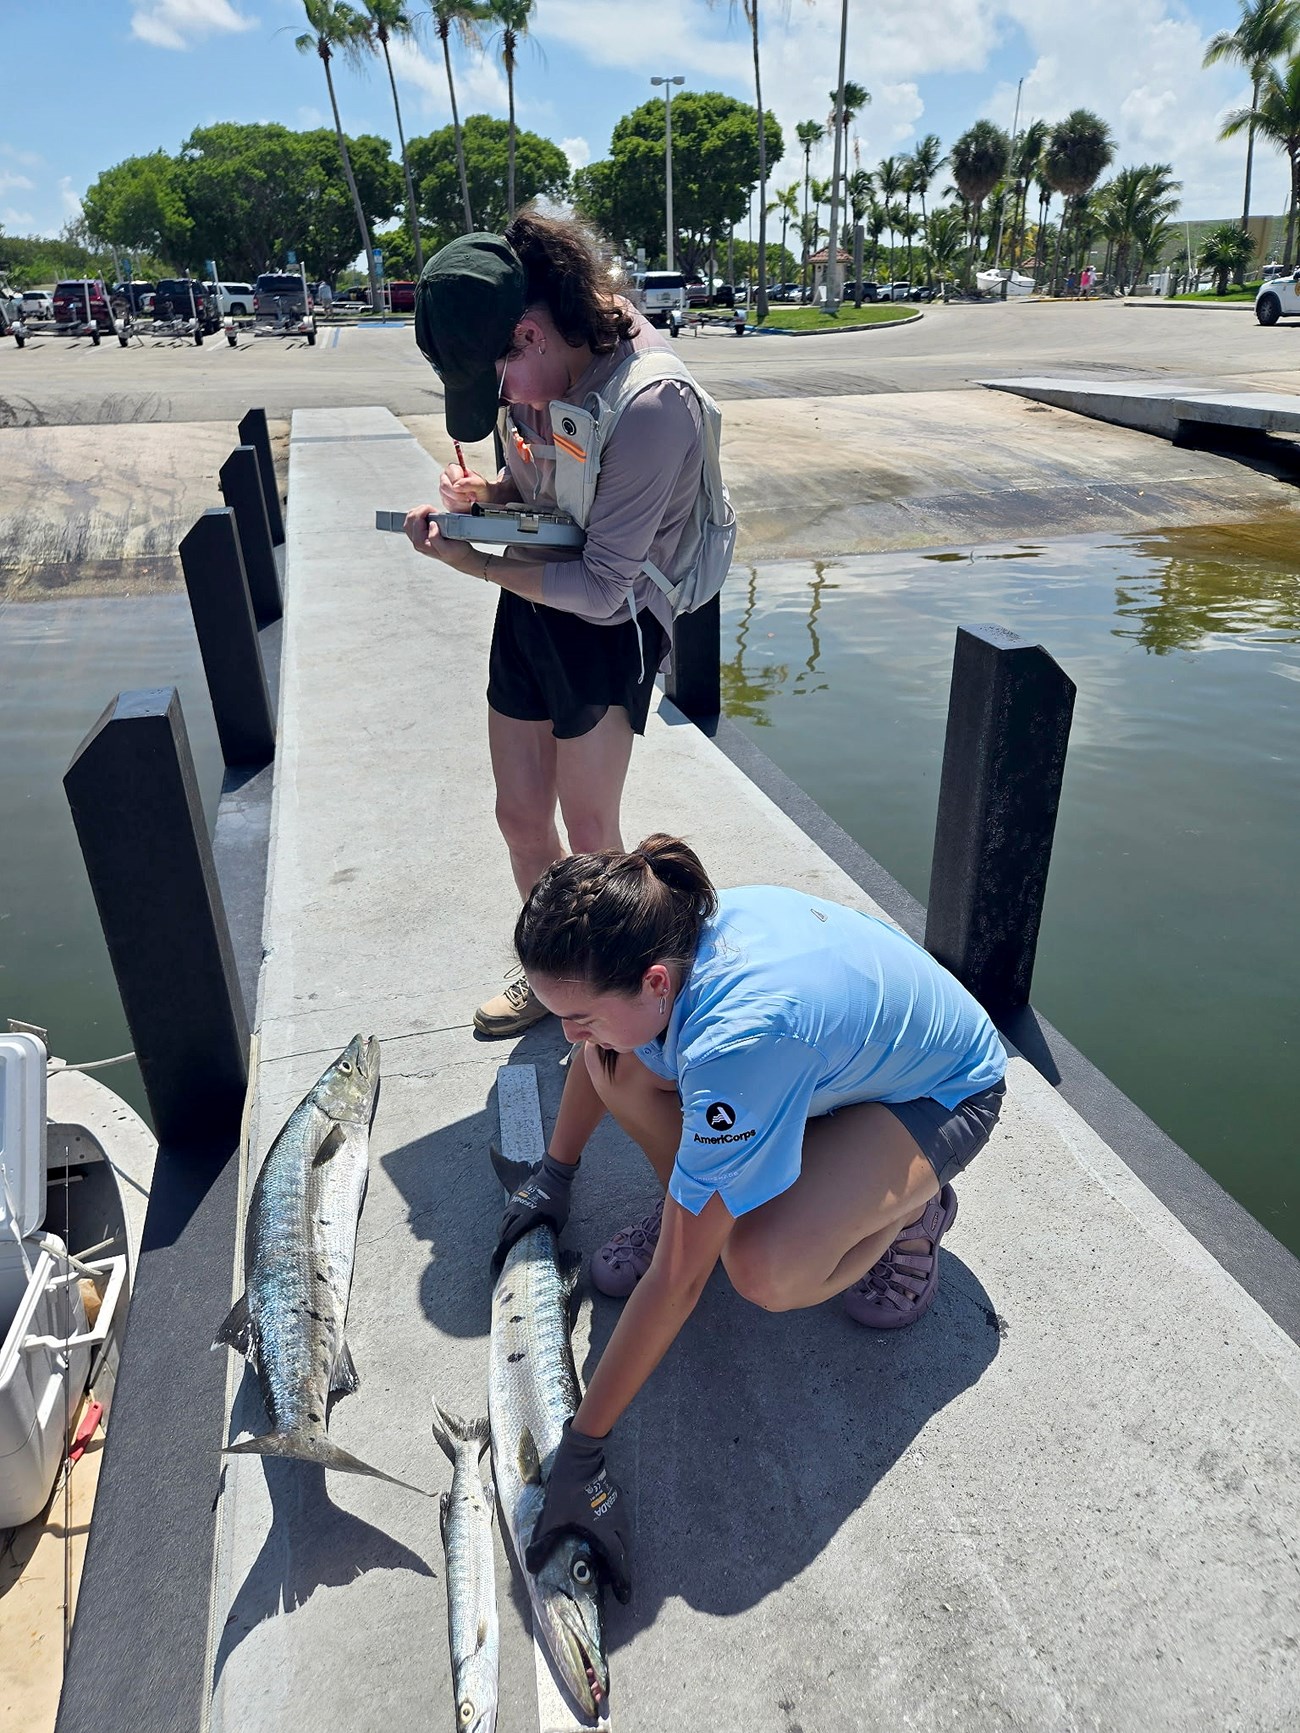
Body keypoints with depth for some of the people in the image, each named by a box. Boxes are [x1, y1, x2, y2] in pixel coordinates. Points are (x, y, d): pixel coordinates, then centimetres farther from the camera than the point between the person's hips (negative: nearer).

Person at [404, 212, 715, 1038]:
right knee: (520, 818, 14)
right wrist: (491, 491, -6)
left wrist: (475, 563, -19)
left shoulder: (652, 404, -26)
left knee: (590, 836, 4)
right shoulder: (545, 371, -3)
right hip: (529, 607, 8)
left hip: (607, 629, -7)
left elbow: (602, 588, -24)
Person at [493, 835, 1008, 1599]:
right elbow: (597, 1048, 5)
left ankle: (913, 1207, -1)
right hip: (853, 1040, 7)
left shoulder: (739, 1041, -42)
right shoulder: (662, 934, -21)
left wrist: (582, 1450, -26)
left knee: (765, 1266, -32)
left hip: (943, 1096, -7)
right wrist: (555, 1172, 11)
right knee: (620, 1060, -15)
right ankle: (693, 1203, 12)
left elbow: (678, 1280, -35)